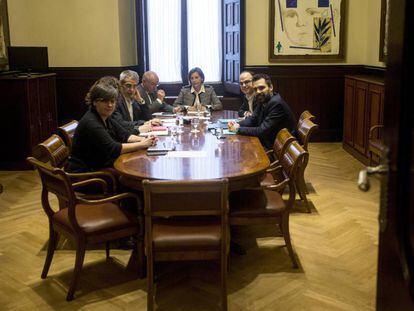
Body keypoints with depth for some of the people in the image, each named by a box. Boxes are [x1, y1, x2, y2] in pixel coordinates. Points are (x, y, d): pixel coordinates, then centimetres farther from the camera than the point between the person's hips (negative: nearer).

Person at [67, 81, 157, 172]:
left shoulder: (106, 118, 7)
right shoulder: (91, 123, -21)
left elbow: (124, 136, 5)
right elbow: (113, 149, -24)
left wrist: (144, 140, -13)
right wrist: (141, 144, -21)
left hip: (102, 166, 8)